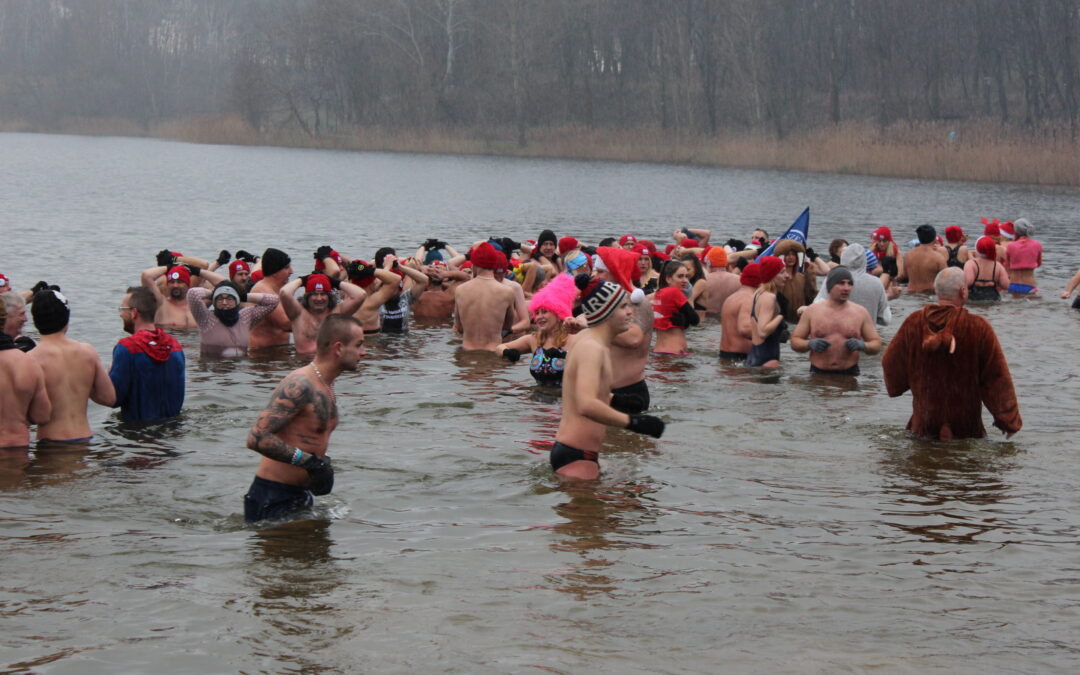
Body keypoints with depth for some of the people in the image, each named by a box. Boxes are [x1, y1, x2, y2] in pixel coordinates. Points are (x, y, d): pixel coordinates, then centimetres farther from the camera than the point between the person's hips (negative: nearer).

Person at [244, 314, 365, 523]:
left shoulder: (327, 388, 12)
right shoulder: (300, 385, -19)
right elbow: (257, 438, -27)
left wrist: (324, 464, 5)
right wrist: (308, 461, -25)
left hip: (299, 495, 9)